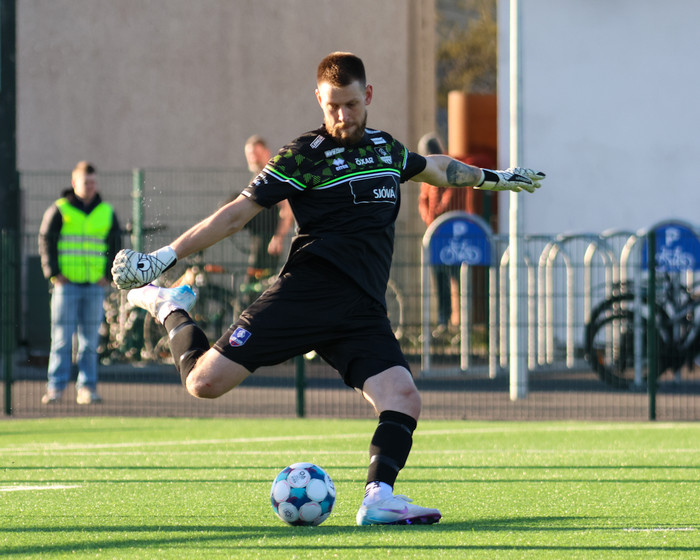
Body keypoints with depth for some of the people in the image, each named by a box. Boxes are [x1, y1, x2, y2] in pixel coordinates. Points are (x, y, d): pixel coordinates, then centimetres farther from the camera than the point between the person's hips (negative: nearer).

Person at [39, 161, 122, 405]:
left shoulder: (106, 213, 10)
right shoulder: (58, 211, 2)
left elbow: (115, 245, 14)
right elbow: (46, 241, 2)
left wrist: (109, 275, 3)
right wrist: (53, 273, -7)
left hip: (95, 285, 3)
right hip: (66, 284, -3)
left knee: (90, 338, 3)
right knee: (62, 336, -4)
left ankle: (87, 387, 5)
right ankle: (56, 386, -3)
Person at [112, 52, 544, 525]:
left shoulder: (386, 147, 18)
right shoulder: (304, 157, 0)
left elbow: (433, 166, 41)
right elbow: (238, 213, -1)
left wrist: (492, 178, 52)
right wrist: (168, 255, -8)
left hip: (363, 312, 4)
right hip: (307, 292, -4)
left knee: (404, 399, -19)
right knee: (206, 383, -12)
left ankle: (378, 498, -16)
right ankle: (172, 311, 15)